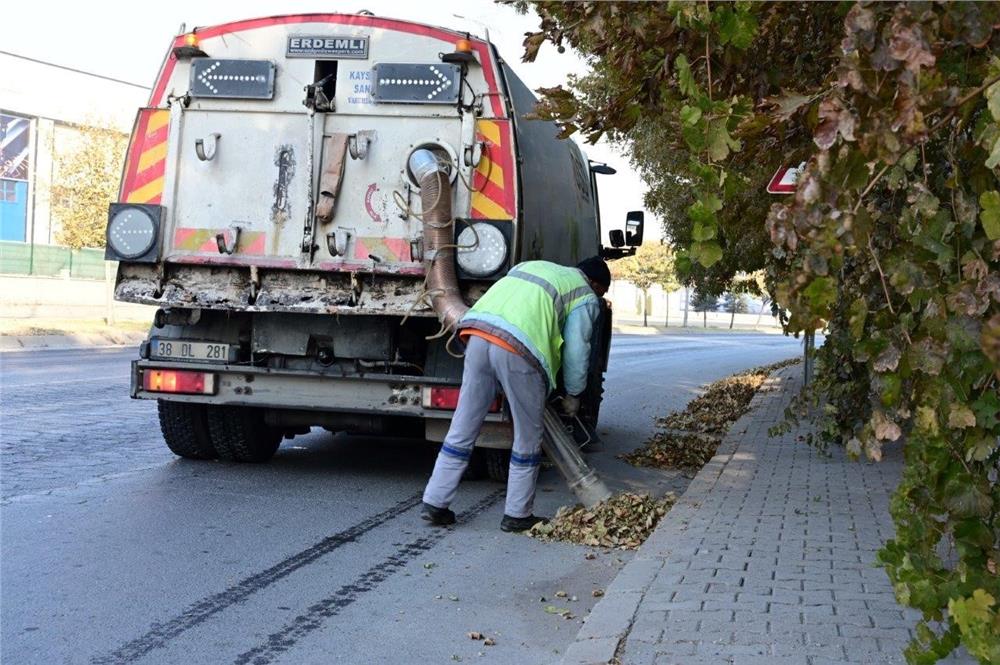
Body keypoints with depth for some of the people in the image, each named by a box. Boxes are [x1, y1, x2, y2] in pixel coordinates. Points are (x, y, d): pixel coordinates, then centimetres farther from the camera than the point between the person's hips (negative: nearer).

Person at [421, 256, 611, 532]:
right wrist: (573, 395, 24)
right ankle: (517, 515, 17)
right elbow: (576, 351, 11)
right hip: (518, 350, -6)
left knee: (462, 429, 13)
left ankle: (434, 504, 15)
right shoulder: (586, 298, 17)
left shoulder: (532, 266, 35)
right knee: (527, 439, 11)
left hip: (477, 334, 6)